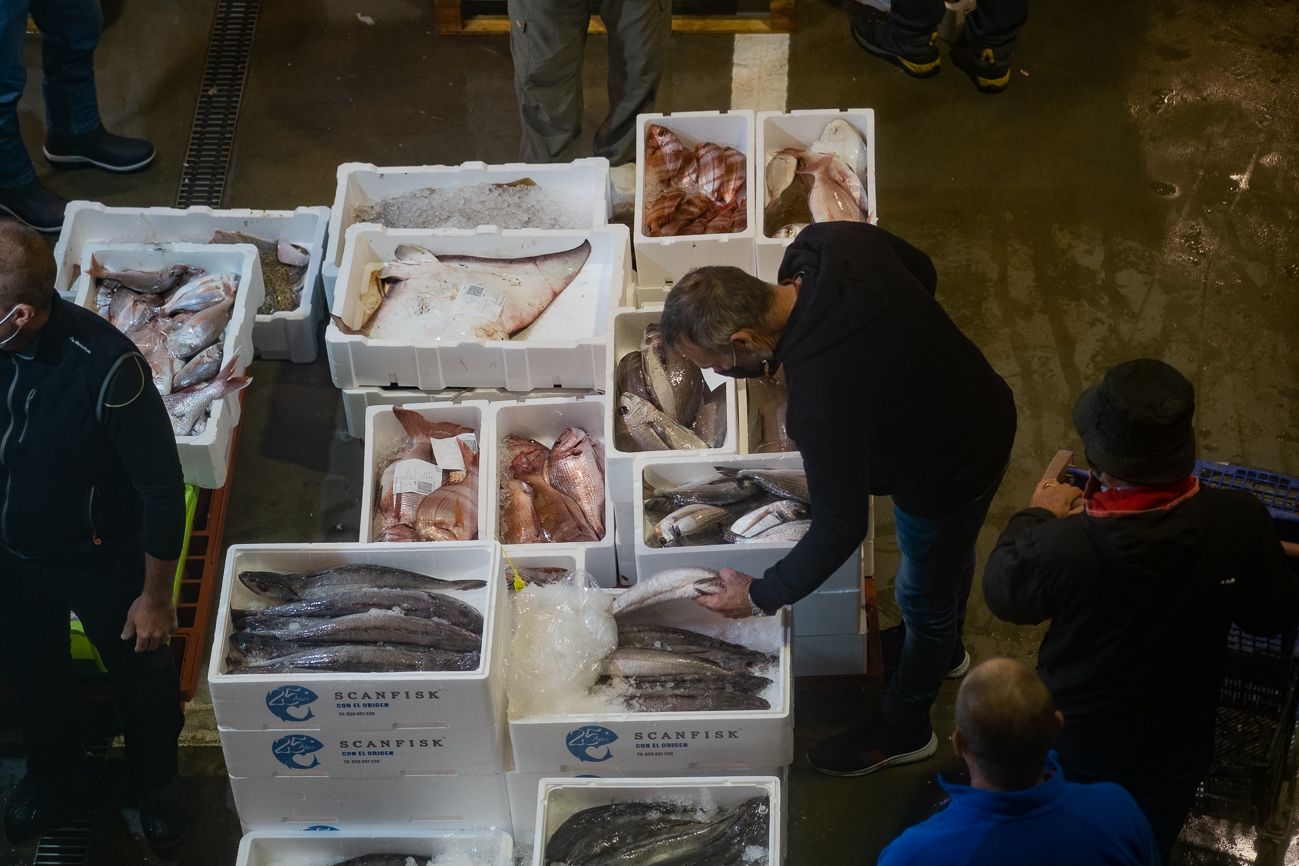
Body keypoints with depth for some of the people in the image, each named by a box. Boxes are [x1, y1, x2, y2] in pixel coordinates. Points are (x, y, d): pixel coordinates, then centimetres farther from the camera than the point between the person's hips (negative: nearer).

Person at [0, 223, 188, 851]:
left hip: (103, 563, -4)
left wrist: (156, 595, -13)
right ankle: (52, 774, 58)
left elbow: (162, 487, -23)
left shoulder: (104, 369, -36)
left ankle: (156, 779, 52)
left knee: (139, 677, 22)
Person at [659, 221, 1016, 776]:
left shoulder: (823, 401, -43)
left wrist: (761, 597, -16)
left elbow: (841, 527, -29)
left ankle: (903, 730, 47)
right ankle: (945, 647, 64)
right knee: (950, 555, 35)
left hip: (950, 473, -7)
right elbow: (922, 271, -1)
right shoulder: (831, 243, -22)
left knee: (924, 596, 20)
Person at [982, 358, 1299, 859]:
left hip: (1074, 748, -2)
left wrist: (1035, 517, 4)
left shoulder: (1059, 548, -37)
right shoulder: (1240, 521, -30)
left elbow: (1002, 594, -13)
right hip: (1175, 752, 2)